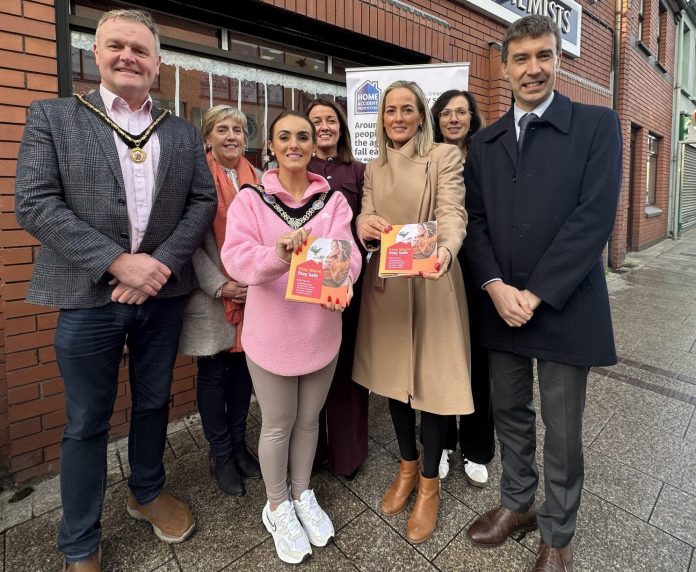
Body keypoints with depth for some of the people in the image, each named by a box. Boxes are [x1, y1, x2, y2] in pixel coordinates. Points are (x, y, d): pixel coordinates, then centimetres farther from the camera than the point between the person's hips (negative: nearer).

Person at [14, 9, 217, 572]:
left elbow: (204, 201, 2)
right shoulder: (51, 116, 2)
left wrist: (162, 263, -12)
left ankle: (148, 492, 44)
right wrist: (118, 262, -19)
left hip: (162, 294, 3)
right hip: (90, 298, -2)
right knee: (87, 423, 10)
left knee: (154, 403, 18)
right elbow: (35, 205, -8)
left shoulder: (184, 132, 9)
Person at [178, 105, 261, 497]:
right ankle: (221, 454, 27)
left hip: (252, 292, 4)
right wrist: (219, 286, -15)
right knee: (214, 373, 8)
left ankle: (238, 445, 32)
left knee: (243, 367, 13)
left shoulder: (257, 178, 9)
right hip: (211, 294, -4)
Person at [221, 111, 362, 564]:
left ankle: (303, 494, 44)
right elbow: (236, 256, -17)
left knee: (309, 419, 19)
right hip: (271, 330, -2)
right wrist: (278, 256, -38)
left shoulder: (333, 200, 1)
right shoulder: (250, 199, -4)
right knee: (277, 424, 13)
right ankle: (277, 506, 39)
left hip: (321, 328, 2)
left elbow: (345, 251, -13)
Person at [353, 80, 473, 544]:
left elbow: (453, 213, -15)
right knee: (394, 375, 13)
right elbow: (365, 219, 2)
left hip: (431, 282, -4)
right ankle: (407, 467, 36)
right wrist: (365, 226, -24)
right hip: (386, 283, 5)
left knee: (432, 379, 2)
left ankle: (430, 483, 25)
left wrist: (444, 250, -38)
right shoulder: (373, 169, 14)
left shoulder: (446, 157, -1)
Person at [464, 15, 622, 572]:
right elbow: (476, 222, 4)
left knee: (562, 431, 11)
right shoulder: (484, 143, 11)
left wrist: (535, 295, -16)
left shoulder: (597, 125, -1)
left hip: (565, 308, -3)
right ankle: (517, 504, 41)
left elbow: (594, 217, -12)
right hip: (501, 307, 4)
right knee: (510, 415, 17)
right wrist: (496, 287, -11)